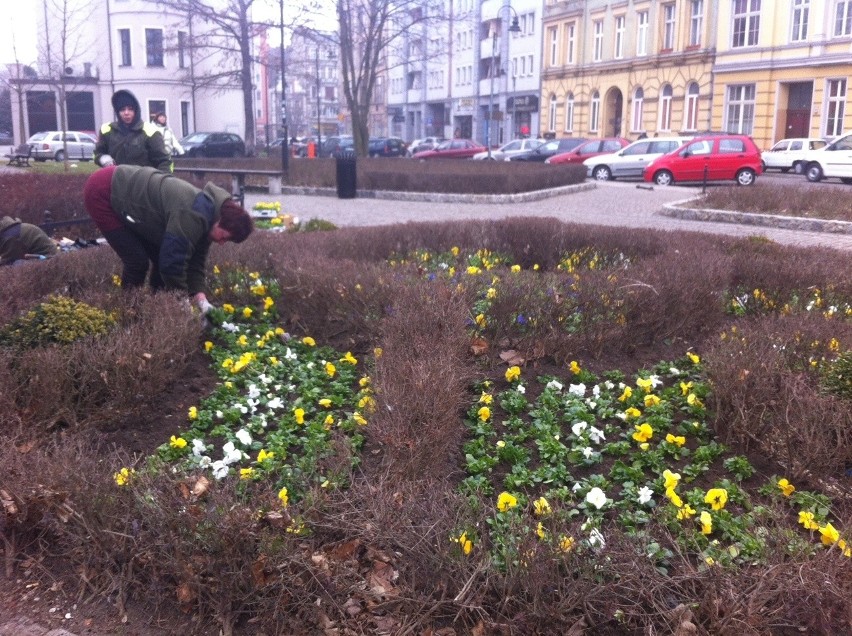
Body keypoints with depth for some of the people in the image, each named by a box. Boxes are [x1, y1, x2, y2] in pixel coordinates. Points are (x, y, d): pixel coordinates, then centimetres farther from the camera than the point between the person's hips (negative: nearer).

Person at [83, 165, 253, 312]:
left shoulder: (205, 214, -2)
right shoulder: (192, 215, -32)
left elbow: (195, 262, 2)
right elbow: (172, 263, -31)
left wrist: (202, 302, -10)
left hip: (126, 190, 9)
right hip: (102, 192, -9)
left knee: (160, 258, 6)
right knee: (137, 261, -11)